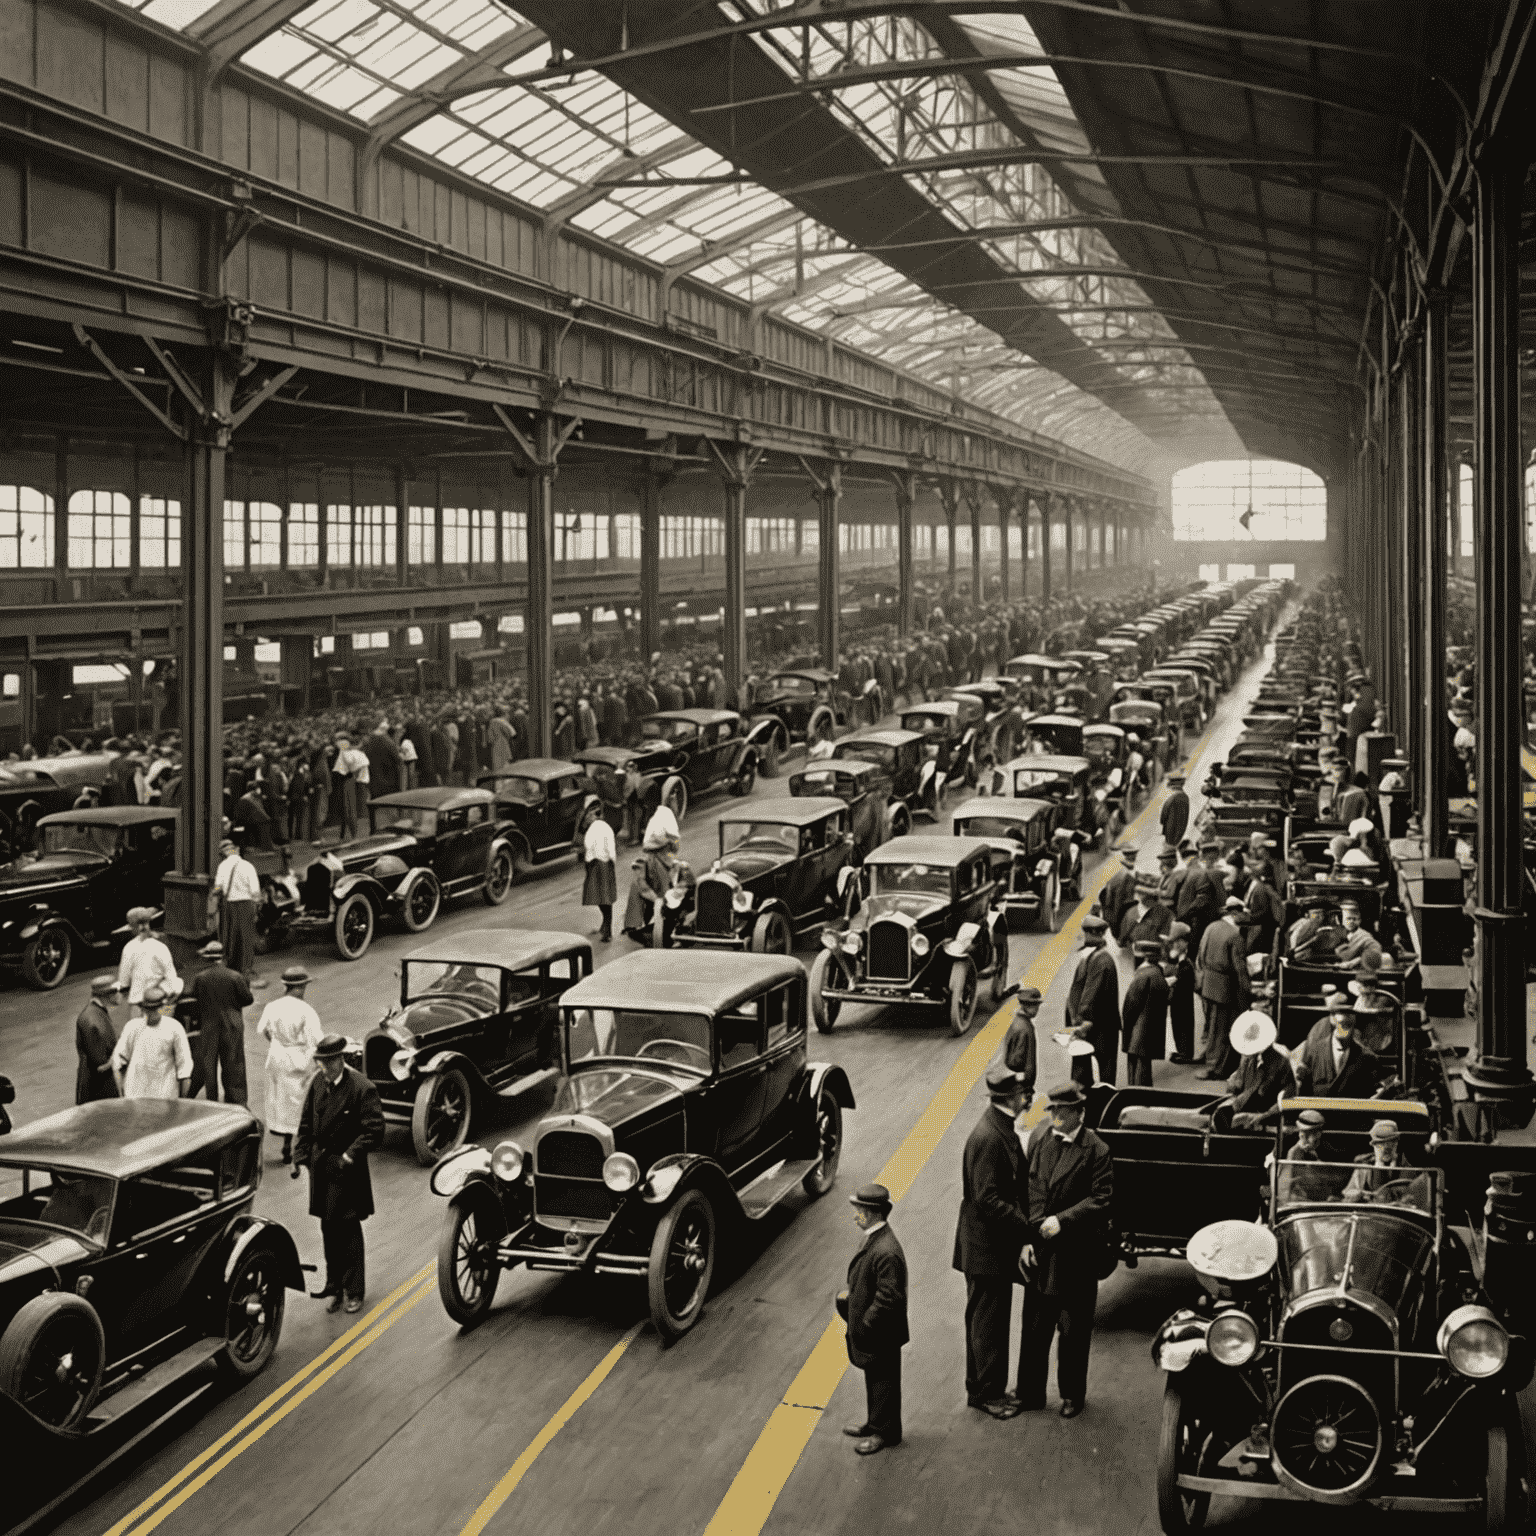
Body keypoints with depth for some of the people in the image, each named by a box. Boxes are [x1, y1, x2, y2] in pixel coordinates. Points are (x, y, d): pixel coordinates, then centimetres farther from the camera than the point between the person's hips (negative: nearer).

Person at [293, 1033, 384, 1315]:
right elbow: (306, 1123, 12)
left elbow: (374, 1130, -15)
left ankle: (353, 1292, 6)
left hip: (347, 1167, -6)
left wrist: (350, 1156, -20)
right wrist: (301, 1155, 4)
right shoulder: (317, 1083, 3)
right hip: (320, 1165, 6)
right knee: (328, 1227, 13)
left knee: (348, 1228, -2)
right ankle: (334, 1284, 26)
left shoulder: (362, 1088, -16)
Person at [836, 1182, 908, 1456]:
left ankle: (885, 1433, 23)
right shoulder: (873, 1239, 1)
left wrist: (866, 1323, -21)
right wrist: (851, 1294, 7)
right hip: (868, 1331, 9)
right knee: (874, 1378, 22)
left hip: (881, 1332, -9)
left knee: (882, 1380, 8)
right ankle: (875, 1425, 37)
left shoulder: (886, 1252, -31)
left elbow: (889, 1297, -27)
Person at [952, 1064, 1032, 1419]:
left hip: (998, 1245, 10)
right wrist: (1026, 1225, -21)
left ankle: (983, 1388, 30)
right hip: (986, 1247, -10)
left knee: (987, 1319, 19)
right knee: (988, 1320, 3)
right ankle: (986, 1392, 15)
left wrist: (1025, 1220, 6)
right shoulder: (987, 1137, -25)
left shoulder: (1002, 1130, 6)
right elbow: (988, 1200, -26)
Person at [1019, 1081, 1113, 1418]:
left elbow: (1100, 1200, -13)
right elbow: (1028, 1191, 2)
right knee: (1034, 1327, 11)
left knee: (1074, 1330, 10)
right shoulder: (1039, 1137, 1)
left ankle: (1072, 1394, 26)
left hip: (1075, 1255, -3)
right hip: (1040, 1251, 4)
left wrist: (1062, 1219, -21)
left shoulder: (1096, 1151, -11)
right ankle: (1030, 1393, 24)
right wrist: (1026, 1239, -3)